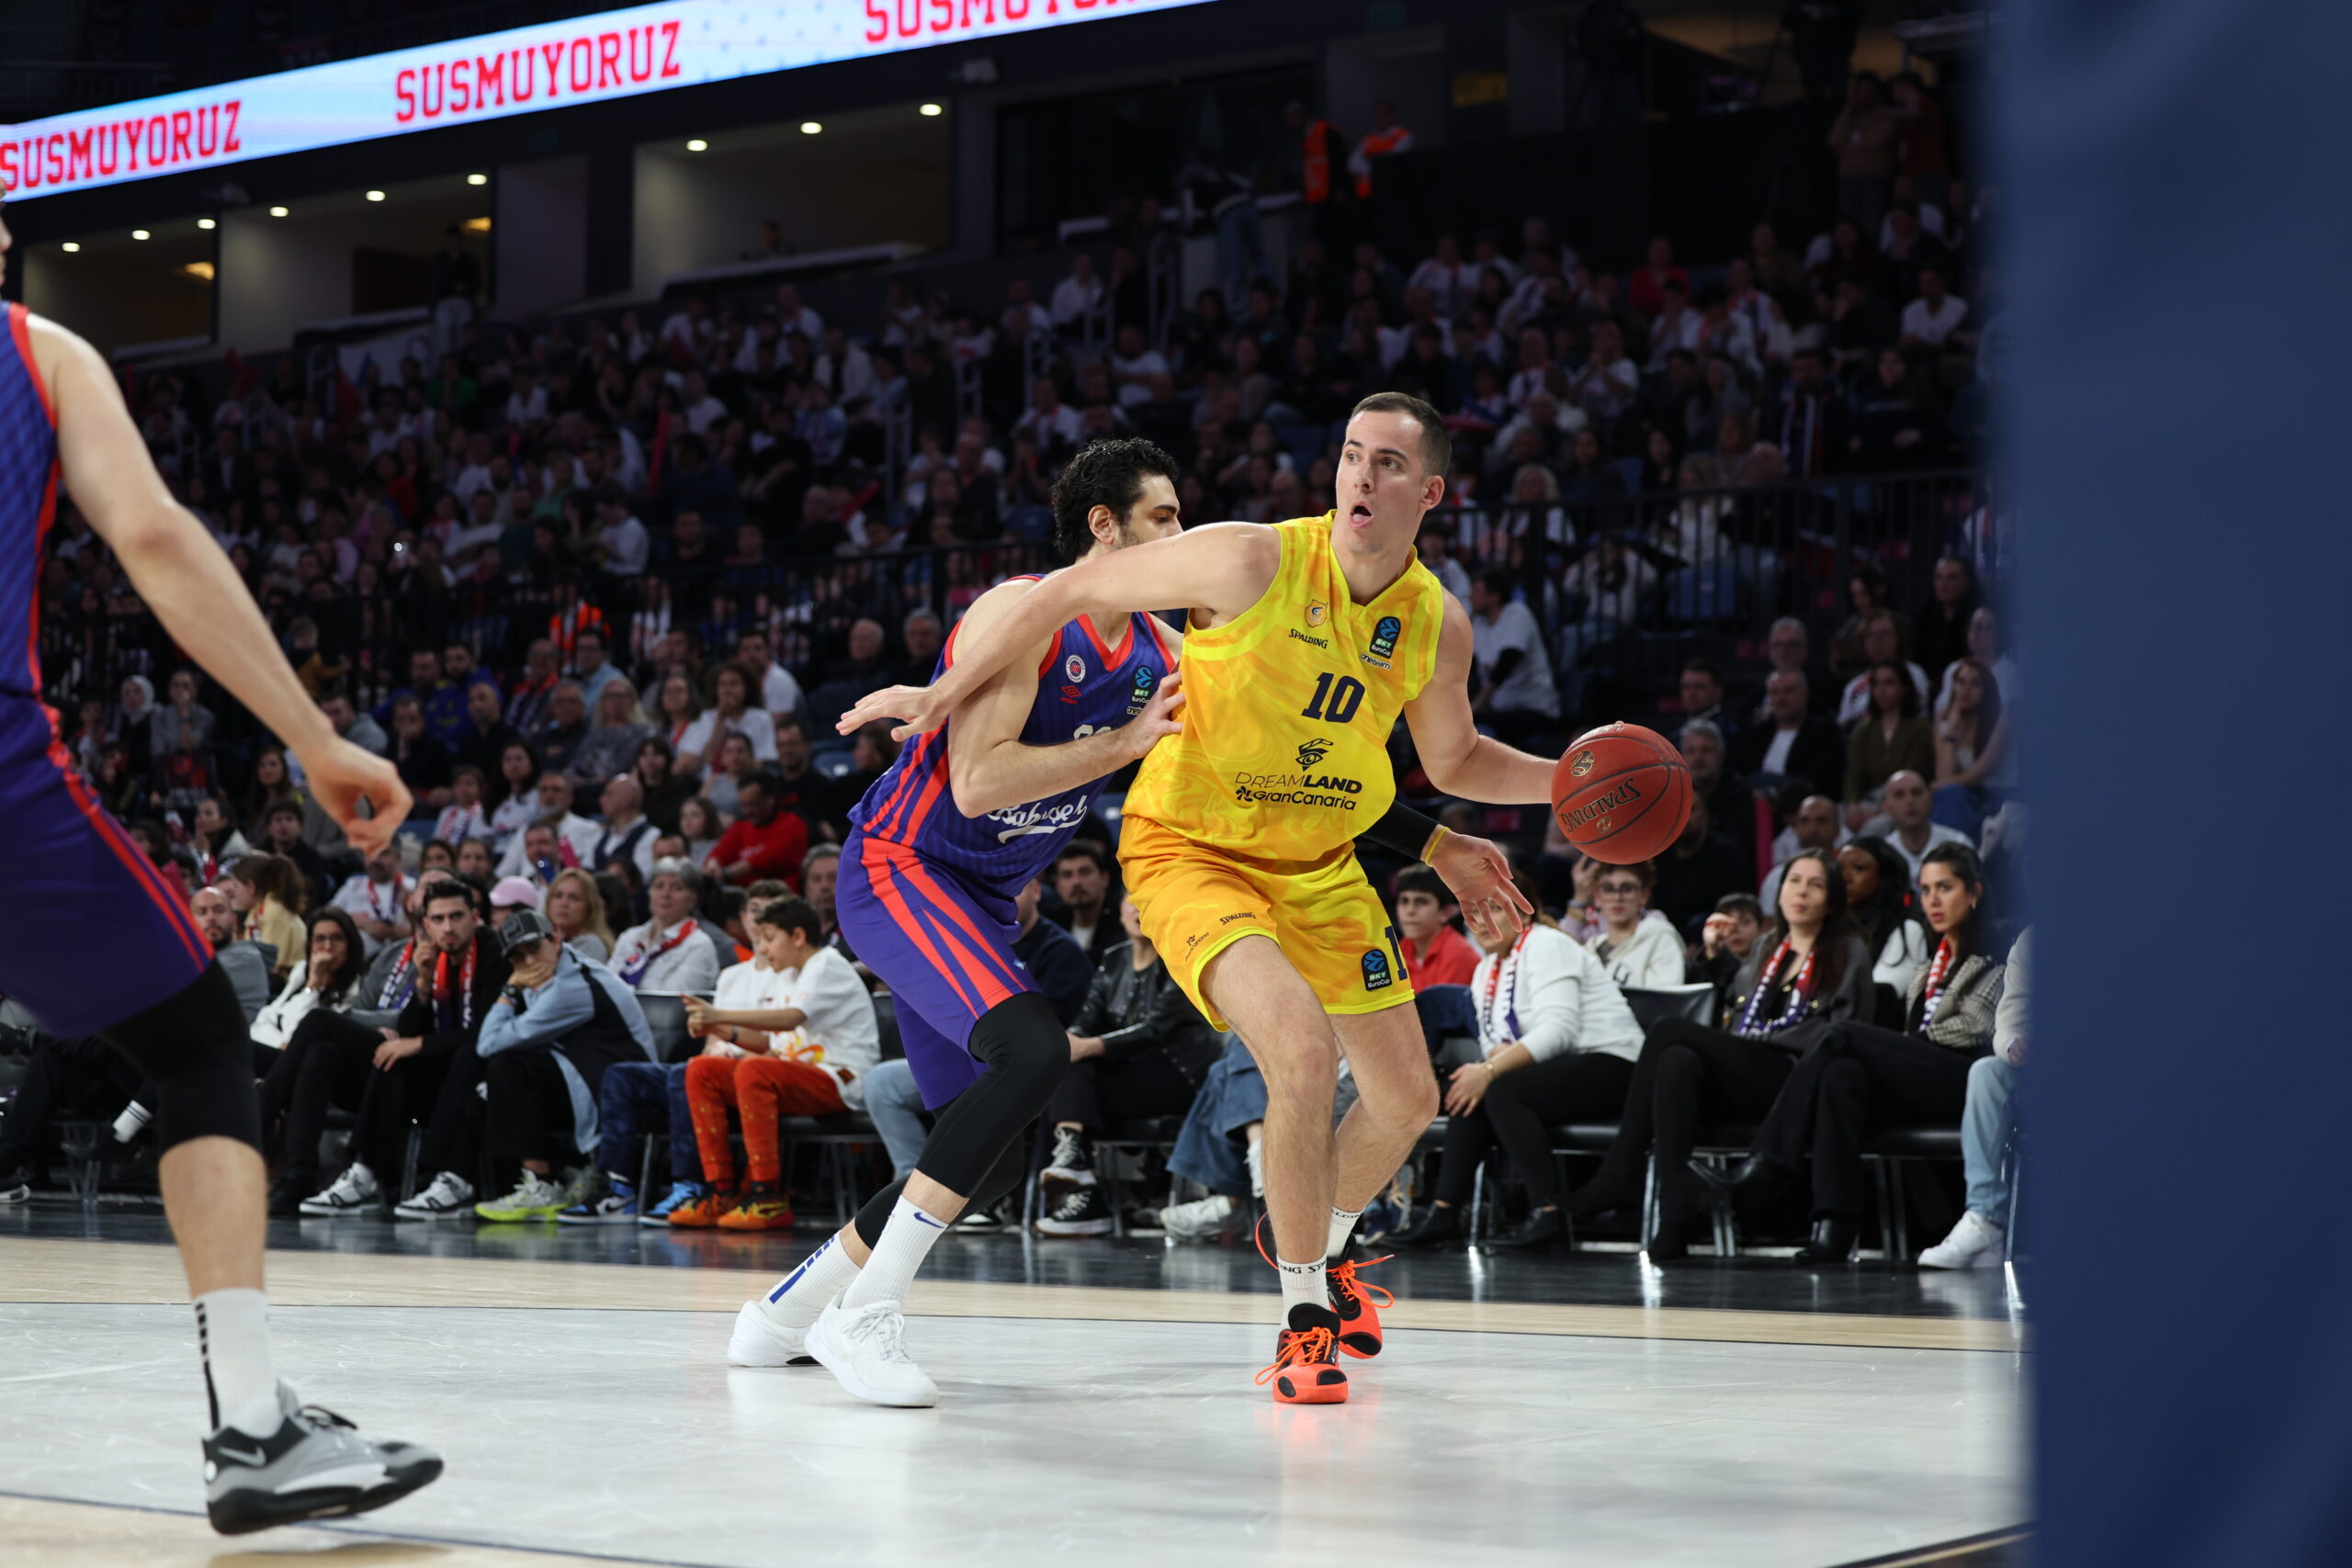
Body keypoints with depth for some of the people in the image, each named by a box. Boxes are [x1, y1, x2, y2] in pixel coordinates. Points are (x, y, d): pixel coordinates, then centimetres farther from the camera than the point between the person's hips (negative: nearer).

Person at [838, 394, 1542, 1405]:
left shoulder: (1437, 624, -6)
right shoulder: (1255, 562, -22)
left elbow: (1455, 762, 12)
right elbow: (1072, 591, -14)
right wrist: (945, 693, -11)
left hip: (1319, 865, 6)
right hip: (1188, 846, -6)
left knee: (1407, 1098, 11)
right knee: (1304, 1051, -28)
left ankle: (1322, 1249, 42)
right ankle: (1305, 1320, -12)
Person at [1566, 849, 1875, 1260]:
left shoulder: (1849, 954, 10)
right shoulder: (1765, 949, 28)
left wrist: (1763, 1036, -8)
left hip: (1794, 1081, -6)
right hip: (1739, 1084, 6)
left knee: (1669, 1031, -25)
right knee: (1677, 1062, -31)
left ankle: (1619, 1174, -28)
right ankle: (1676, 1215, -41)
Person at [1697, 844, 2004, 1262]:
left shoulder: (1993, 956, 7)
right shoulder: (1930, 964, 29)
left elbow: (1974, 1027, -2)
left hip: (1966, 1079, -6)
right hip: (1919, 1079, 6)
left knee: (1844, 1035, -23)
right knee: (1841, 1077, -28)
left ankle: (1764, 1169, -28)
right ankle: (1833, 1227, -39)